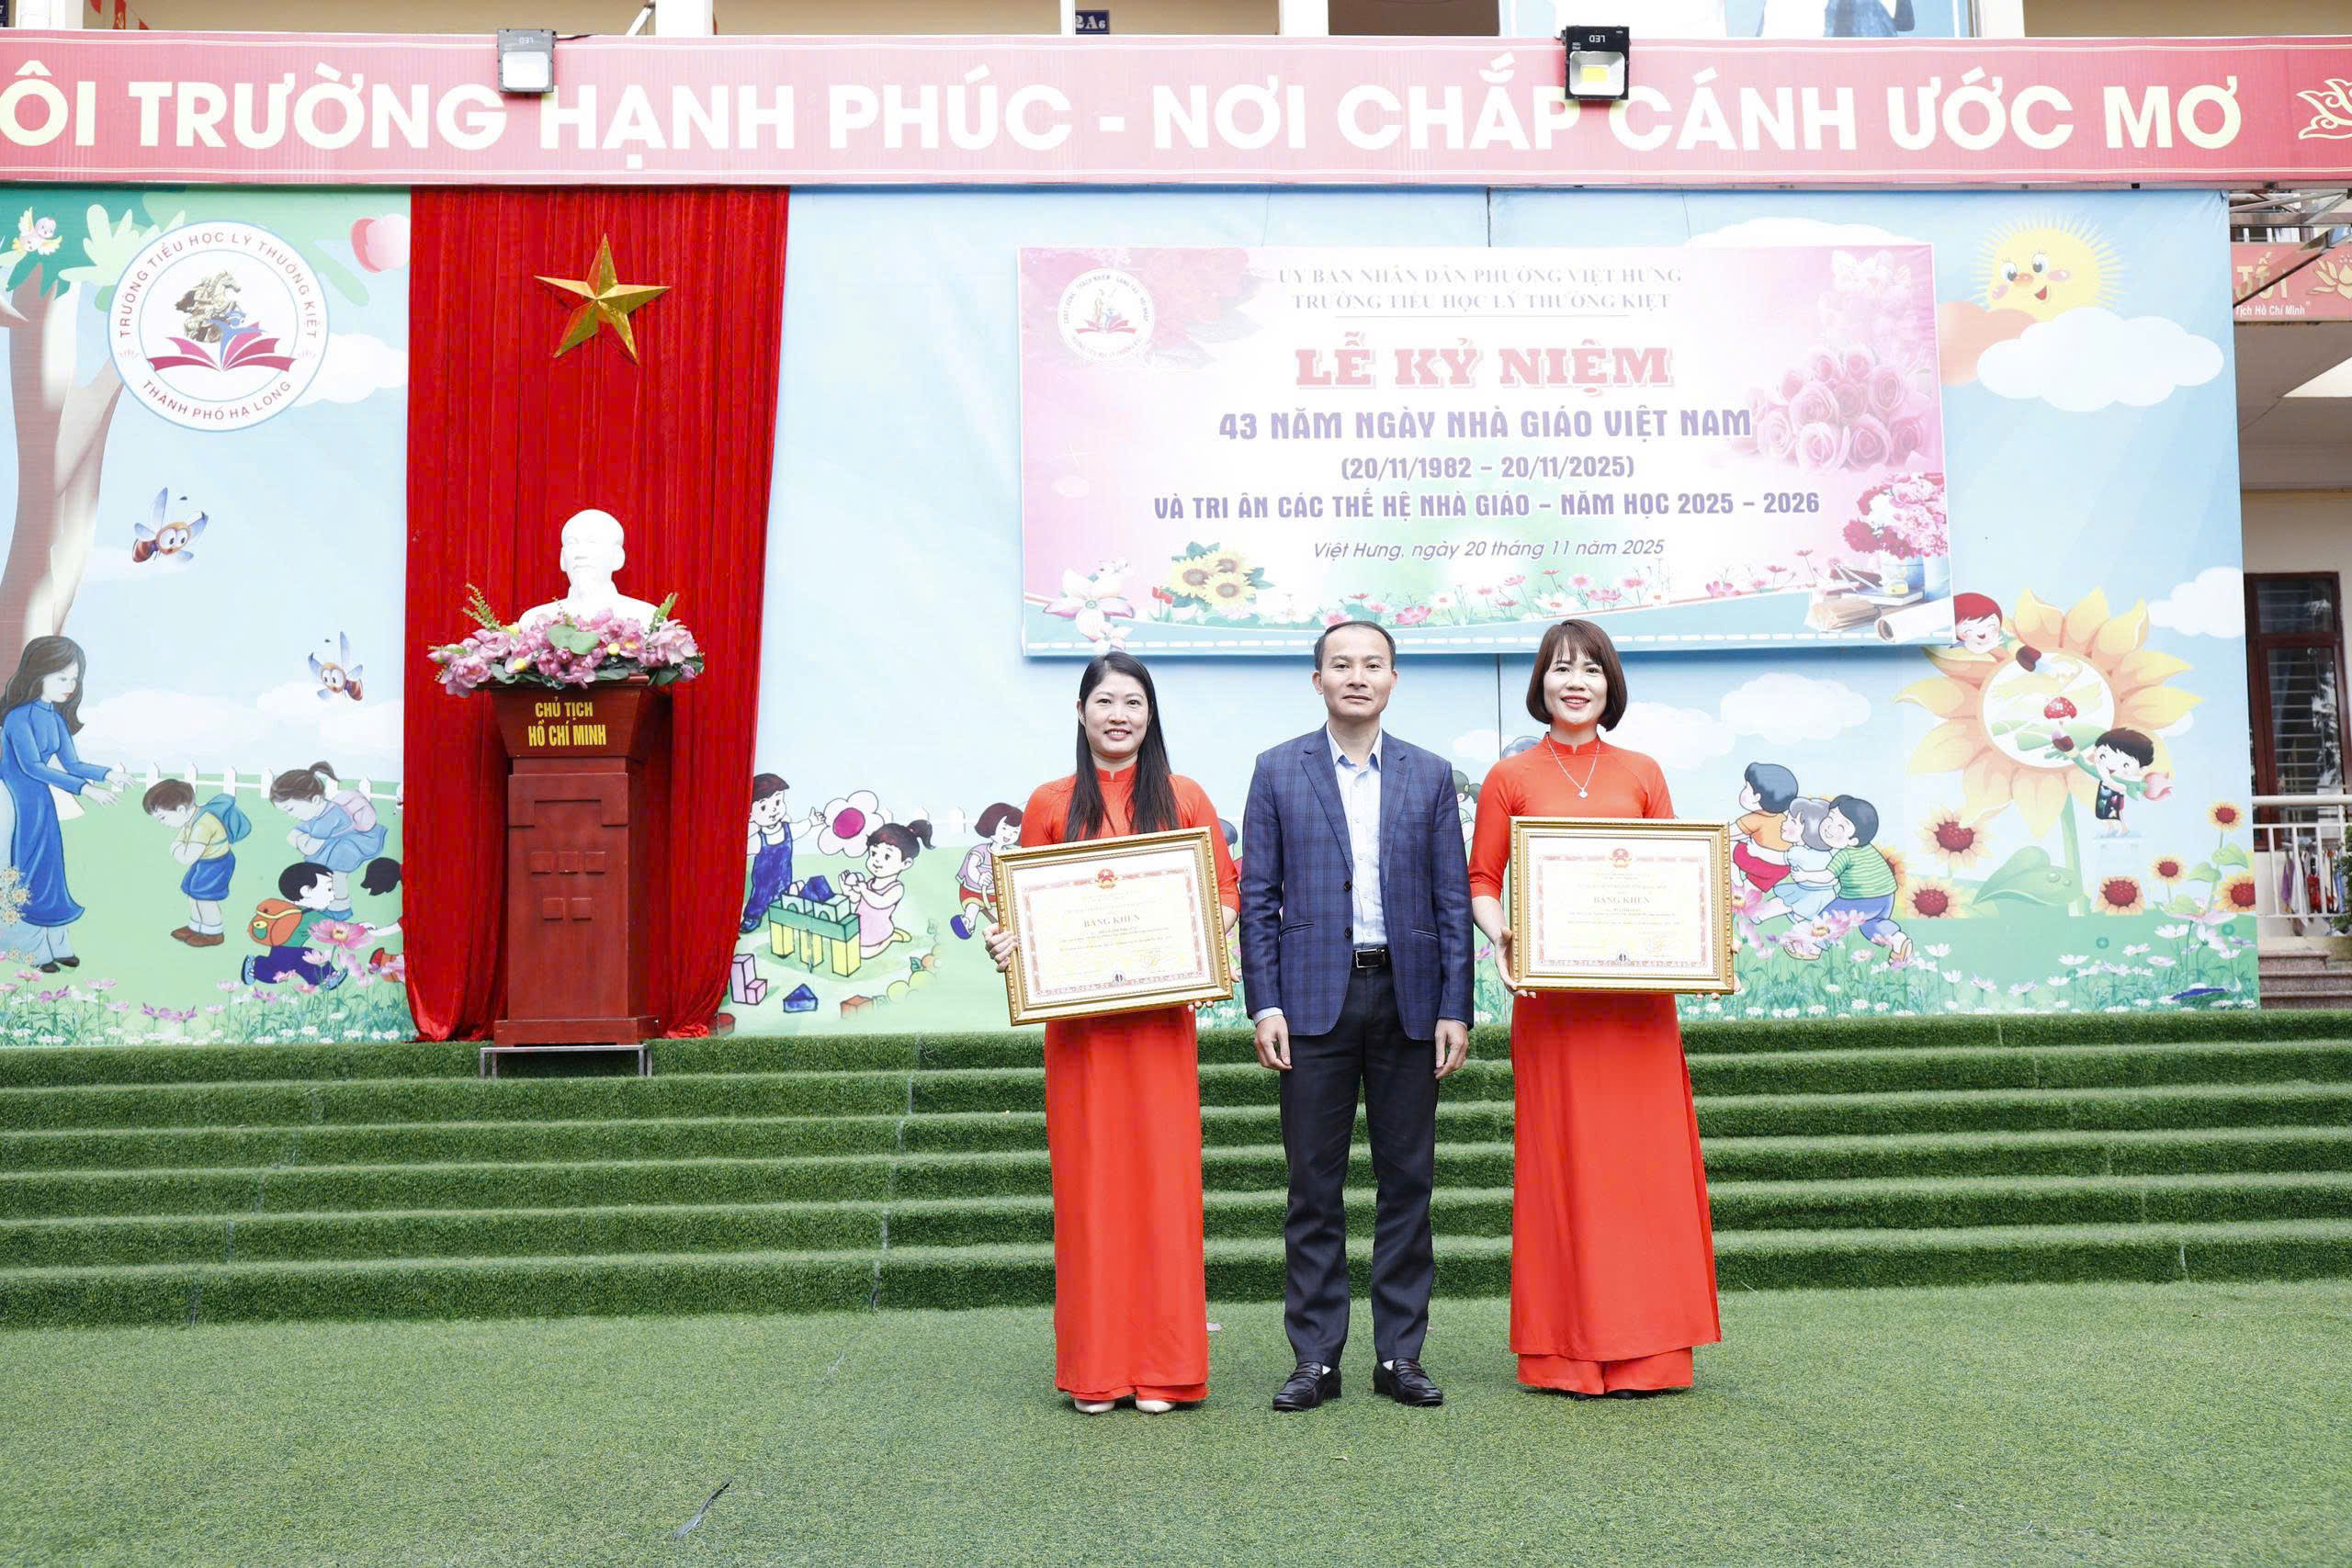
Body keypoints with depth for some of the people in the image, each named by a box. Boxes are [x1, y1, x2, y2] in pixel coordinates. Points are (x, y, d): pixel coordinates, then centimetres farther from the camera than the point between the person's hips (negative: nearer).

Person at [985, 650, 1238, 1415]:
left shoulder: (1184, 799, 8)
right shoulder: (1050, 805, 8)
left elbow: (1225, 890, 7)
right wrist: (1007, 942, -11)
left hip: (1160, 1014, 0)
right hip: (1077, 1016, 0)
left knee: (1163, 1173, 0)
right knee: (1087, 1178, 2)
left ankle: (1163, 1368, 9)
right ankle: (1095, 1369, 12)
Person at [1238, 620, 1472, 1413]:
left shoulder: (1430, 775, 9)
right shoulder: (1278, 771, 5)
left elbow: (1454, 899, 7)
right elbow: (1257, 896, 3)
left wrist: (1455, 1009, -1)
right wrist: (1264, 1003, -5)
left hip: (1408, 997, 2)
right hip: (1315, 995, -1)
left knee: (1407, 1180, 6)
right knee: (1314, 1184, 3)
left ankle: (1399, 1355, 16)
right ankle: (1316, 1358, 11)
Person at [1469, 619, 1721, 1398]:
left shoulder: (1642, 774, 11)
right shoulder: (1510, 778, 6)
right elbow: (1481, 882, 5)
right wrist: (1500, 937, -14)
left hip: (1635, 992, 2)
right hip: (1551, 995, -2)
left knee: (1642, 1155, 2)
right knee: (1561, 1159, 1)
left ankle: (1642, 1347, 13)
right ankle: (1568, 1349, 10)